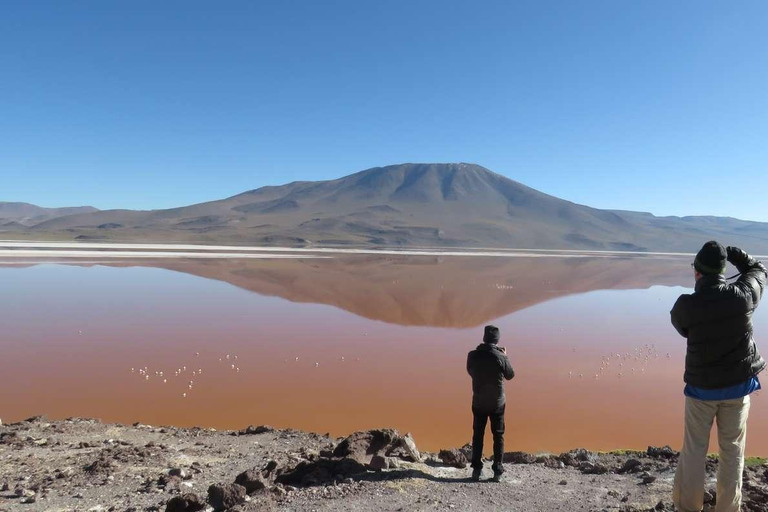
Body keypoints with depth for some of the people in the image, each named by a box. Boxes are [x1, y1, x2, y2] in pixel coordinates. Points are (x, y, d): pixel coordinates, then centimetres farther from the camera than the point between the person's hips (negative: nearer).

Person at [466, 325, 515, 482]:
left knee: (477, 435, 14)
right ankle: (497, 471, 14)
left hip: (478, 403, 2)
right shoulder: (500, 357, -17)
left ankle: (476, 469, 16)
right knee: (498, 436, 12)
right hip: (497, 403, -1)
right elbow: (510, 375, 0)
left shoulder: (472, 355, -11)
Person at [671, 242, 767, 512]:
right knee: (732, 449, 14)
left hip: (702, 386, -2)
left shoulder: (685, 305, -18)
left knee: (694, 449, 11)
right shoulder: (743, 295, -13)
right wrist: (729, 251, 8)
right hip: (739, 384, 2)